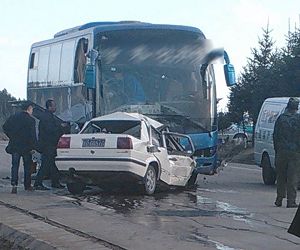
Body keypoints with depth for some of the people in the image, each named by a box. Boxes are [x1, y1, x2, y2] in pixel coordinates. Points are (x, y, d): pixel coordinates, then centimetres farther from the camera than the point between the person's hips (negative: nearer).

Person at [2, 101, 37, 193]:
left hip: (15, 146, 3)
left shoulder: (14, 117, 4)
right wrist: (33, 147, -9)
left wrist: (12, 137, 10)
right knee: (27, 166, 11)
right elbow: (33, 135, -13)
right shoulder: (30, 120, -9)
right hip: (26, 147, -3)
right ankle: (27, 185, 16)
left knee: (15, 166, 4)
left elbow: (5, 127, 4)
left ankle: (14, 184, -12)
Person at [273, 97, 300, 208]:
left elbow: (275, 135, 6)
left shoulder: (281, 118, 4)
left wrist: (277, 149, 13)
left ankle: (279, 199, 12)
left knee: (281, 177, 12)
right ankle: (291, 201, -2)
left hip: (281, 152, 2)